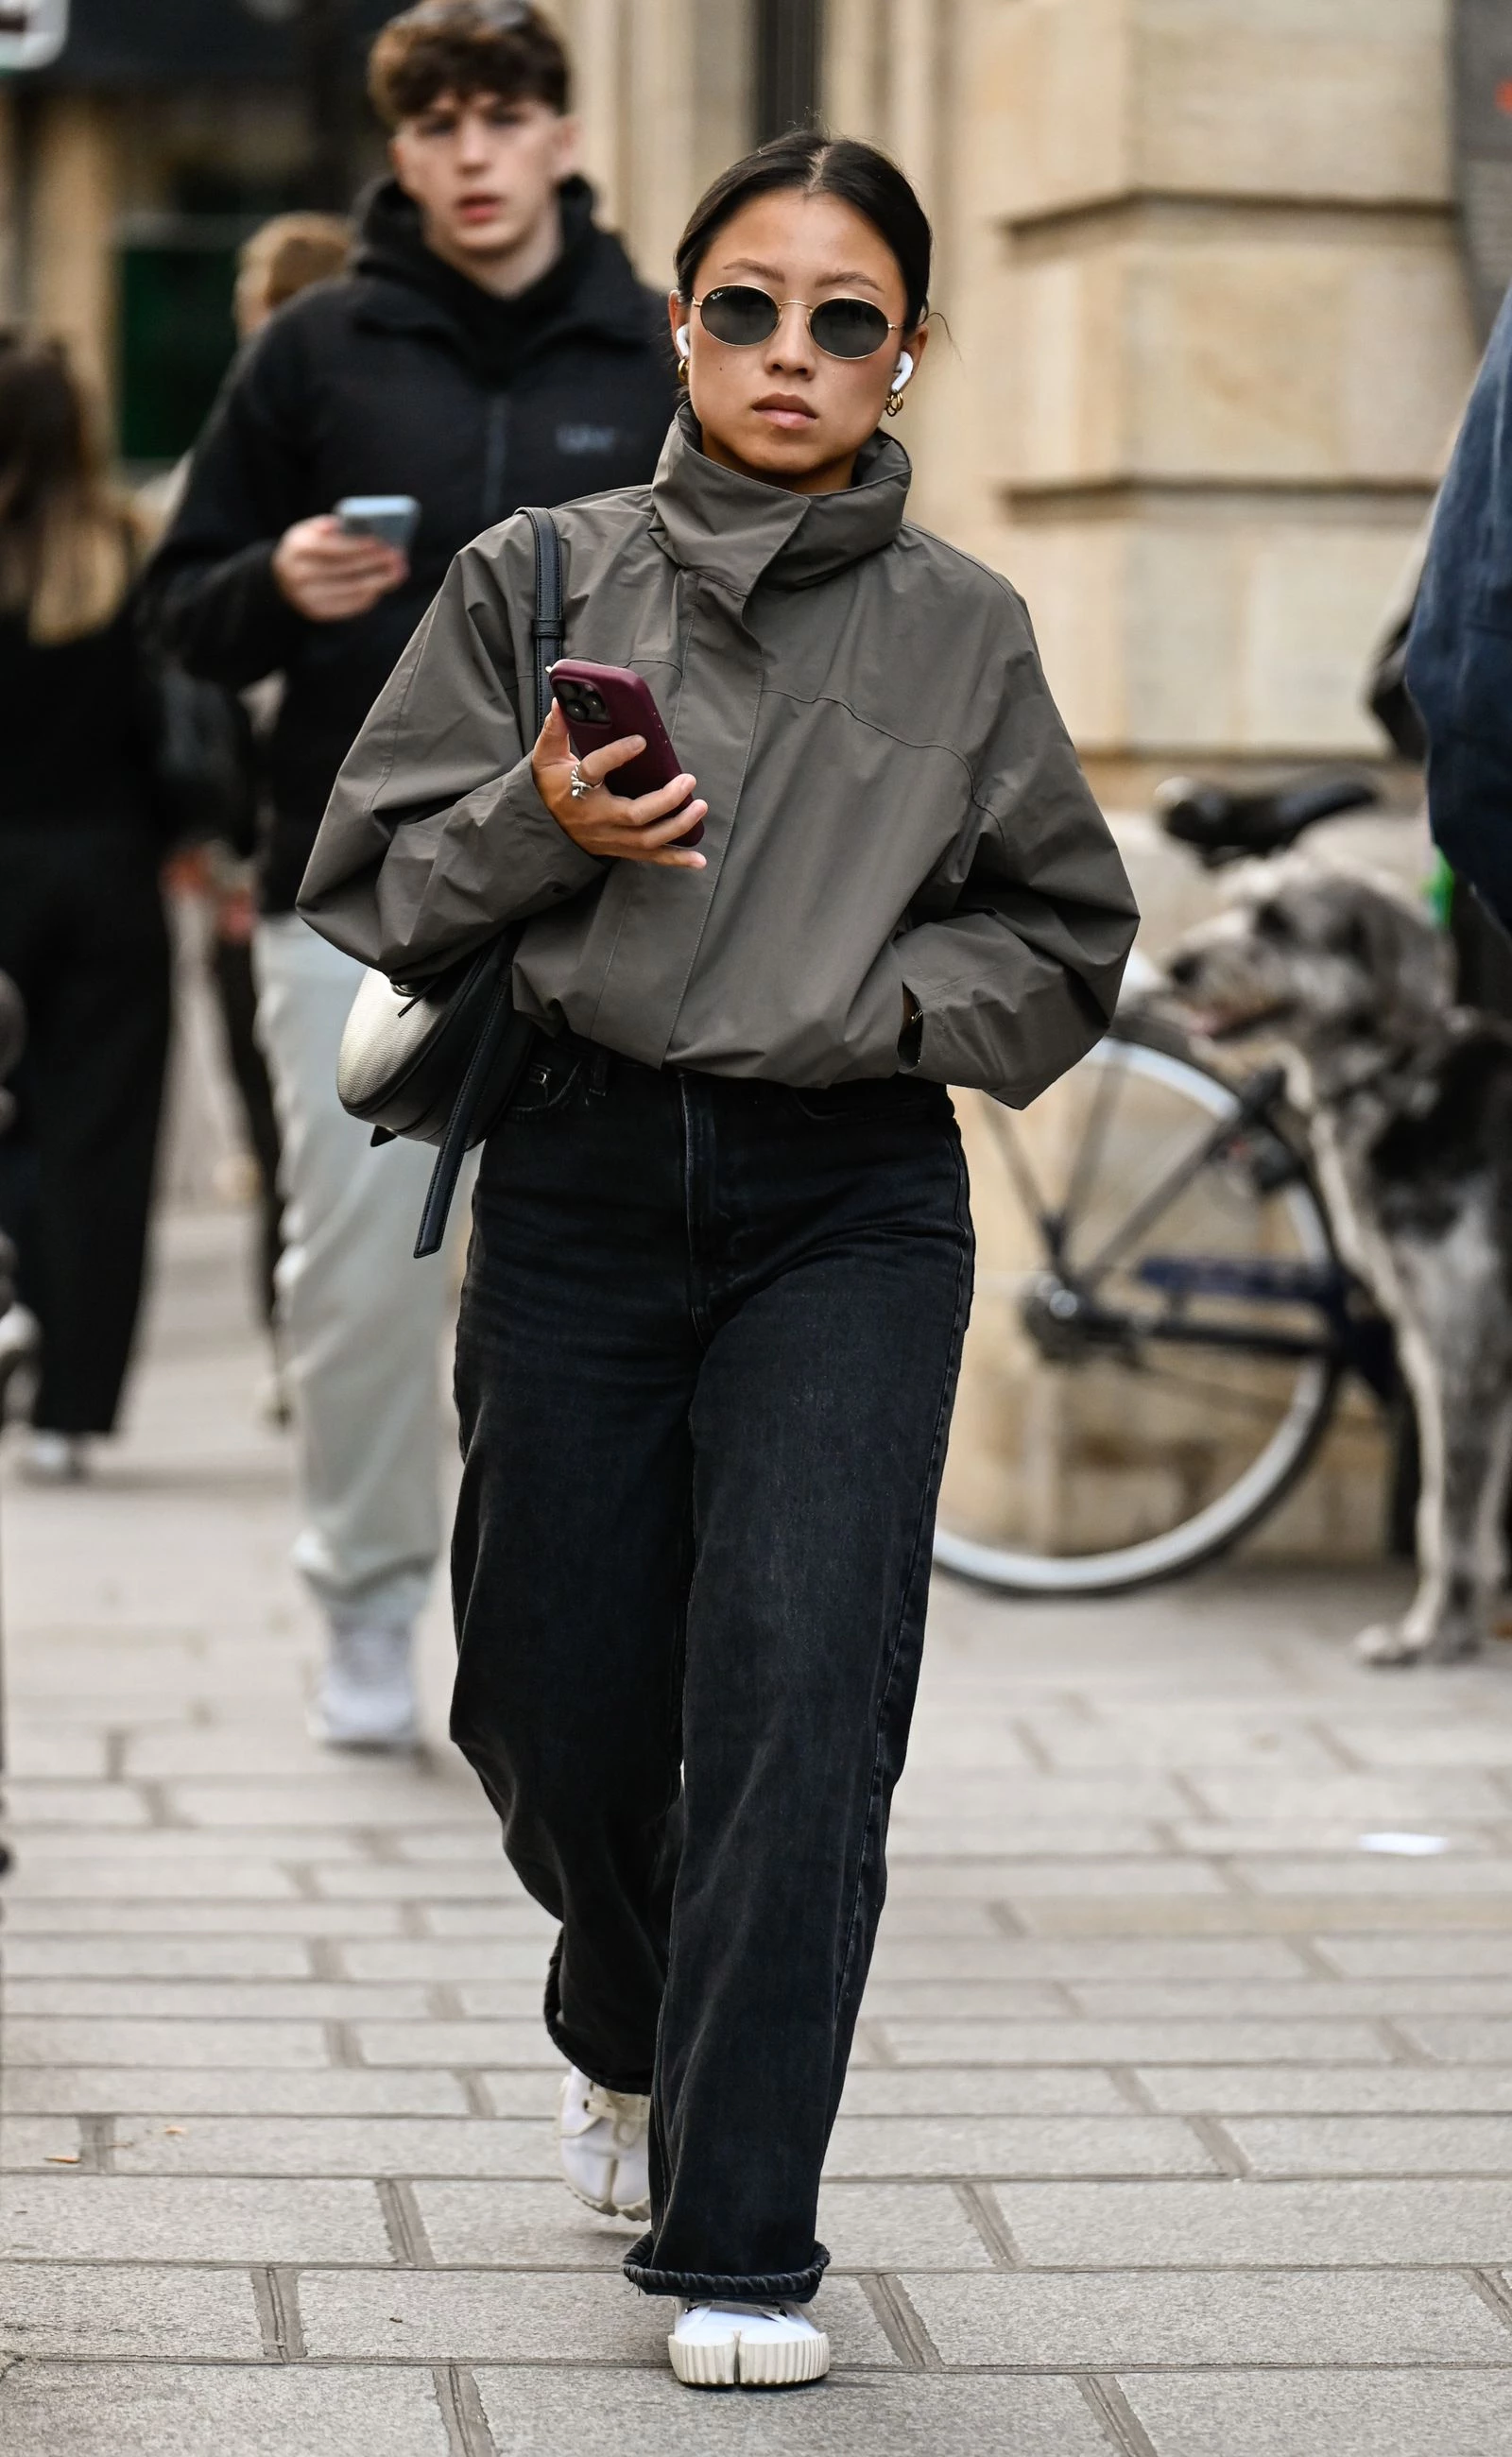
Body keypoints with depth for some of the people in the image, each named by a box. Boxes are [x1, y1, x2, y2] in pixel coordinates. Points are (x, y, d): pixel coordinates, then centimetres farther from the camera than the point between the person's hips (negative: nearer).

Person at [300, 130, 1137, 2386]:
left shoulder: (961, 628, 2)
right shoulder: (537, 579, 3)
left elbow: (1066, 938, 9)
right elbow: (368, 882, 6)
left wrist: (874, 1000, -8)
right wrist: (540, 827, -13)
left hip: (849, 1207, -1)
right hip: (581, 1185, 1)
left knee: (797, 1687, -14)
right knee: (563, 1694, 8)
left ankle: (740, 2243, -8)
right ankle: (624, 2034, 42)